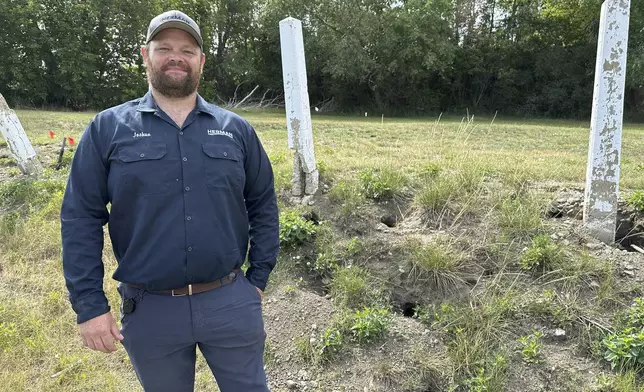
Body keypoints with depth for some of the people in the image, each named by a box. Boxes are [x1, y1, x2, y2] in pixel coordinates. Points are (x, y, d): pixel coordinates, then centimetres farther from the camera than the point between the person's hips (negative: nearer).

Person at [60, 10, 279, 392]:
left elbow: (263, 206, 7)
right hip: (149, 311, 0)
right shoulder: (107, 128, -2)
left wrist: (257, 279, 5)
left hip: (231, 301, 1)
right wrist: (89, 304, -6)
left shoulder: (236, 129, 2)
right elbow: (81, 219, -2)